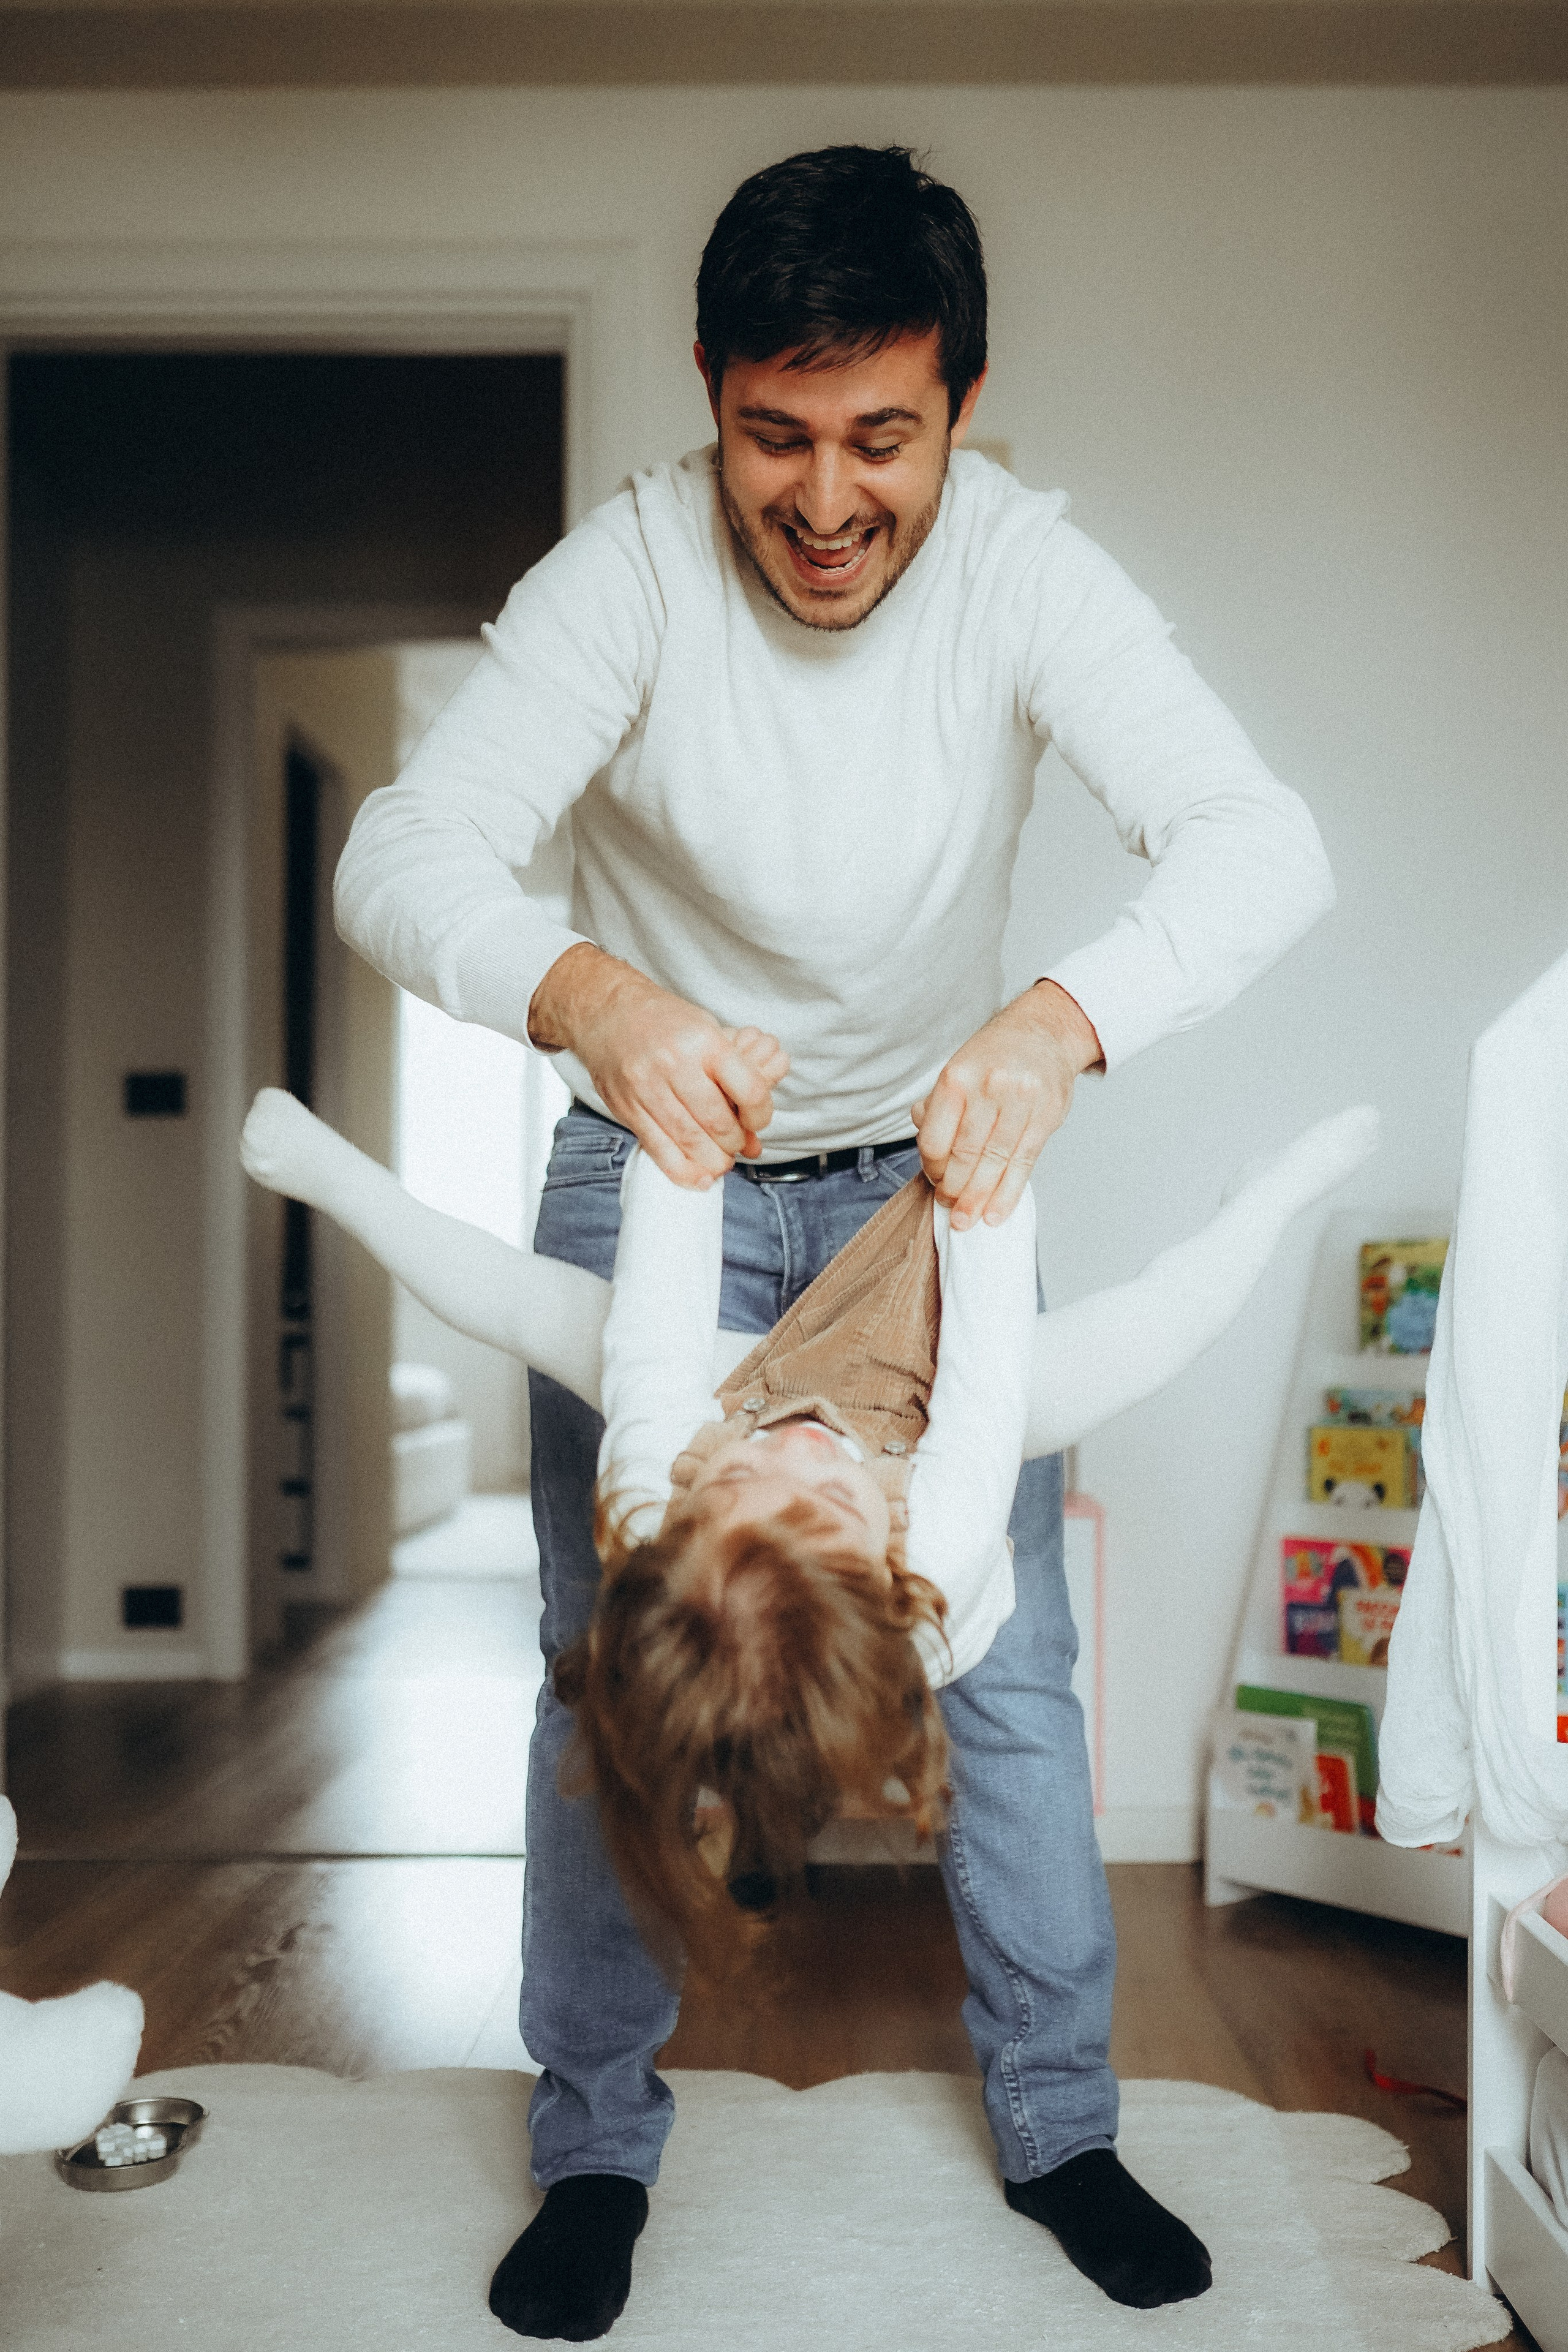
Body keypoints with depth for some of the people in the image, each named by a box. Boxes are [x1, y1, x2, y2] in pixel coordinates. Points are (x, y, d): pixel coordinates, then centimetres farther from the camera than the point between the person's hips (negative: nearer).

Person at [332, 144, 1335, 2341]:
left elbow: (1262, 840, -30)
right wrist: (590, 994, -53)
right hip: (658, 1167, -1)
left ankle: (1060, 2123, 24)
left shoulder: (1025, 569, -19)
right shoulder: (630, 572, -22)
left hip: (933, 1161, 1)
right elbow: (403, 858, -31)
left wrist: (1061, 1023, -51)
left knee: (1007, 1660, 4)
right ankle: (597, 2151, 20)